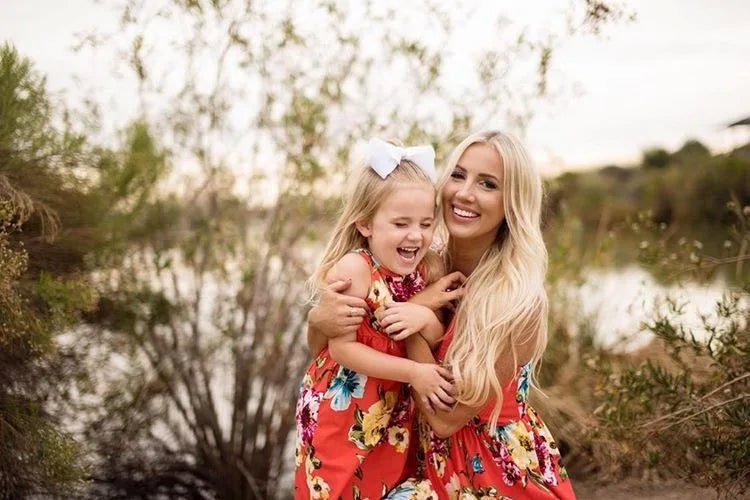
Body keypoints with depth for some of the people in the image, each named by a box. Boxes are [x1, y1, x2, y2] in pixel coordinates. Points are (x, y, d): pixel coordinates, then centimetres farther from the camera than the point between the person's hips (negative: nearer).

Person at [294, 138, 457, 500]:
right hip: (340, 414, -5)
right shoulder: (353, 269, -22)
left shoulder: (430, 269, -4)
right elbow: (342, 349, -22)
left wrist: (426, 319, -24)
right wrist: (414, 372, -23)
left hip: (394, 415, 6)